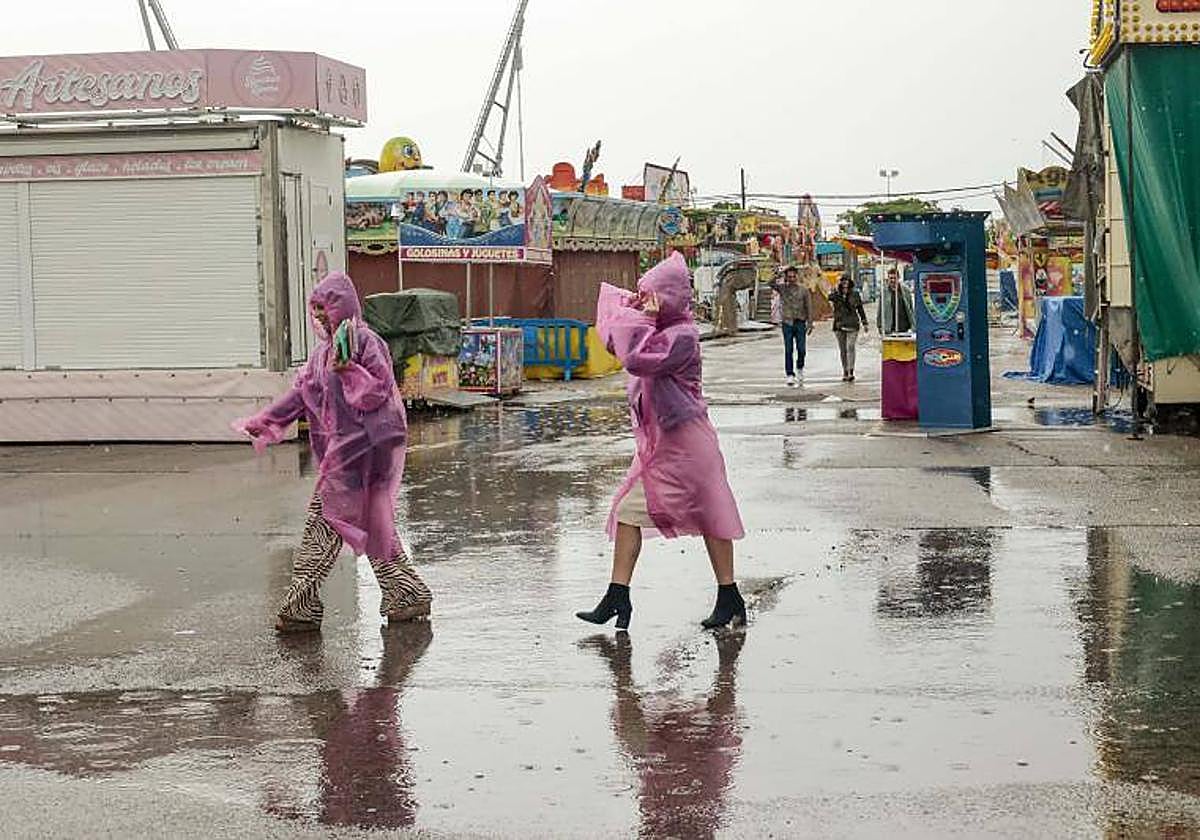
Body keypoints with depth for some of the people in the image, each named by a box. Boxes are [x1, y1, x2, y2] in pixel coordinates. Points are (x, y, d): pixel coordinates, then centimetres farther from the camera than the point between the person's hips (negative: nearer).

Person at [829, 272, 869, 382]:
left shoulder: (855, 295, 6)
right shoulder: (836, 295, 5)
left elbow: (860, 309, 14)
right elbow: (830, 297, -17)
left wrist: (864, 323, 13)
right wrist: (837, 289, -24)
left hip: (852, 325, -2)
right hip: (839, 325, 2)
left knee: (851, 347, -15)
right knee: (843, 350, 6)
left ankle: (851, 372, -19)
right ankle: (845, 373, 14)